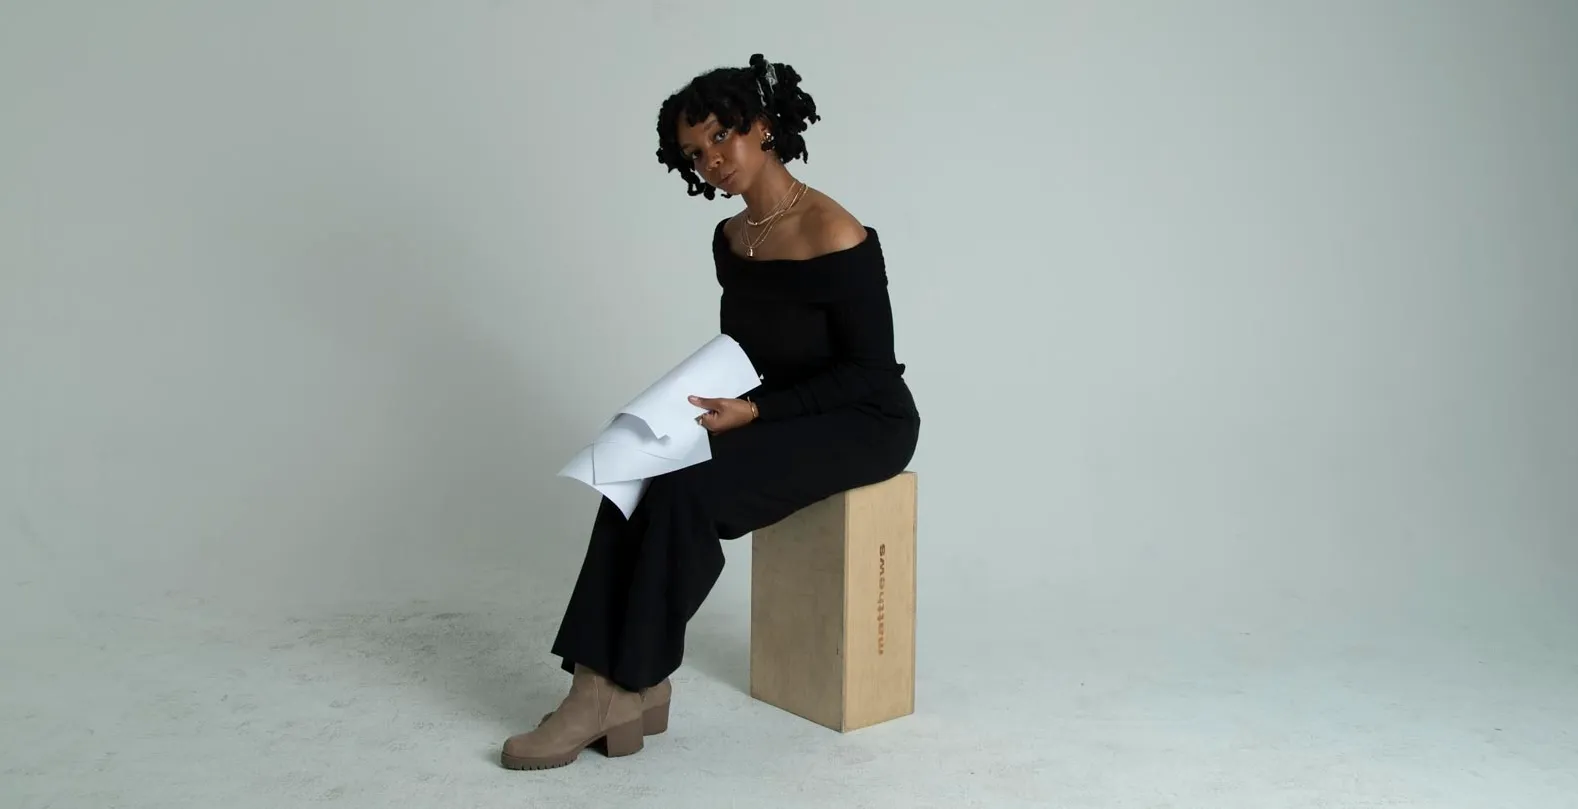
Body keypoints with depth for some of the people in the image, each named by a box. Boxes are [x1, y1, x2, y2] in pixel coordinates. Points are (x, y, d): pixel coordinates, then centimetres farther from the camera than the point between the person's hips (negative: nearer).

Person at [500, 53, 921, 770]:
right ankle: (608, 685, -19)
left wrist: (753, 412, -22)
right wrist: (706, 394, -5)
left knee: (689, 489, -27)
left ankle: (623, 689, -12)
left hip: (865, 423, -7)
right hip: (782, 415, 7)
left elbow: (871, 369, -17)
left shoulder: (835, 237, -20)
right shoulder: (730, 238, 5)